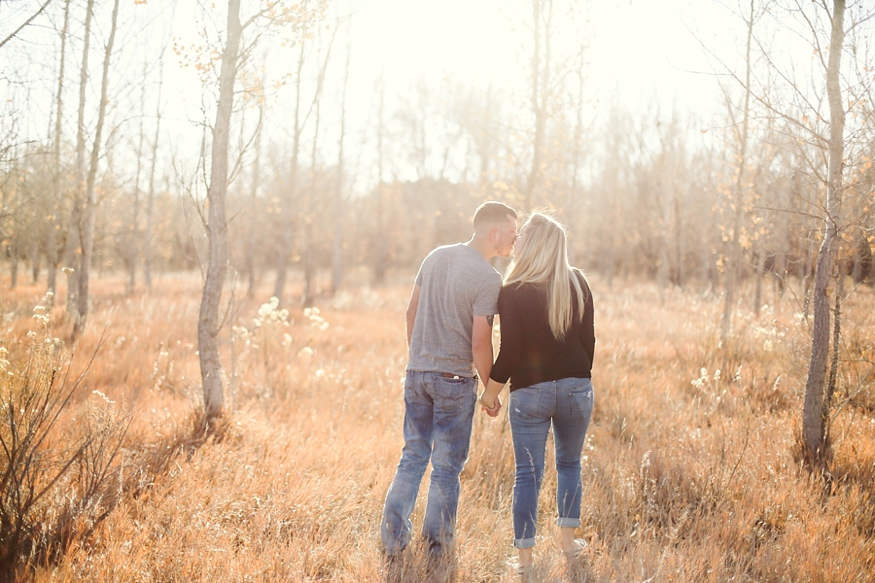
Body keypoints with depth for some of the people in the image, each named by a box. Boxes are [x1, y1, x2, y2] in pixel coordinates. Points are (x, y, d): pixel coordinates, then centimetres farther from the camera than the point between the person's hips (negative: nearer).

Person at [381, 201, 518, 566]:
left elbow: (411, 312, 12)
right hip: (454, 380, -6)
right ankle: (436, 548, 13)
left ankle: (392, 541, 17)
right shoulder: (488, 279, -15)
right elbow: (480, 343, -17)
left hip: (417, 373, 6)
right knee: (446, 467, 6)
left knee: (413, 457, 15)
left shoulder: (436, 257, 6)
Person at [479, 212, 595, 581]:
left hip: (530, 392, -3)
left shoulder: (513, 293, -12)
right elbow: (588, 340, 5)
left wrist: (490, 392, 0)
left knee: (528, 475, 4)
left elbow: (510, 352, -13)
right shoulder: (578, 284, 0)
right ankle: (569, 542, 26)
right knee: (570, 464, 22)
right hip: (576, 388, 3)